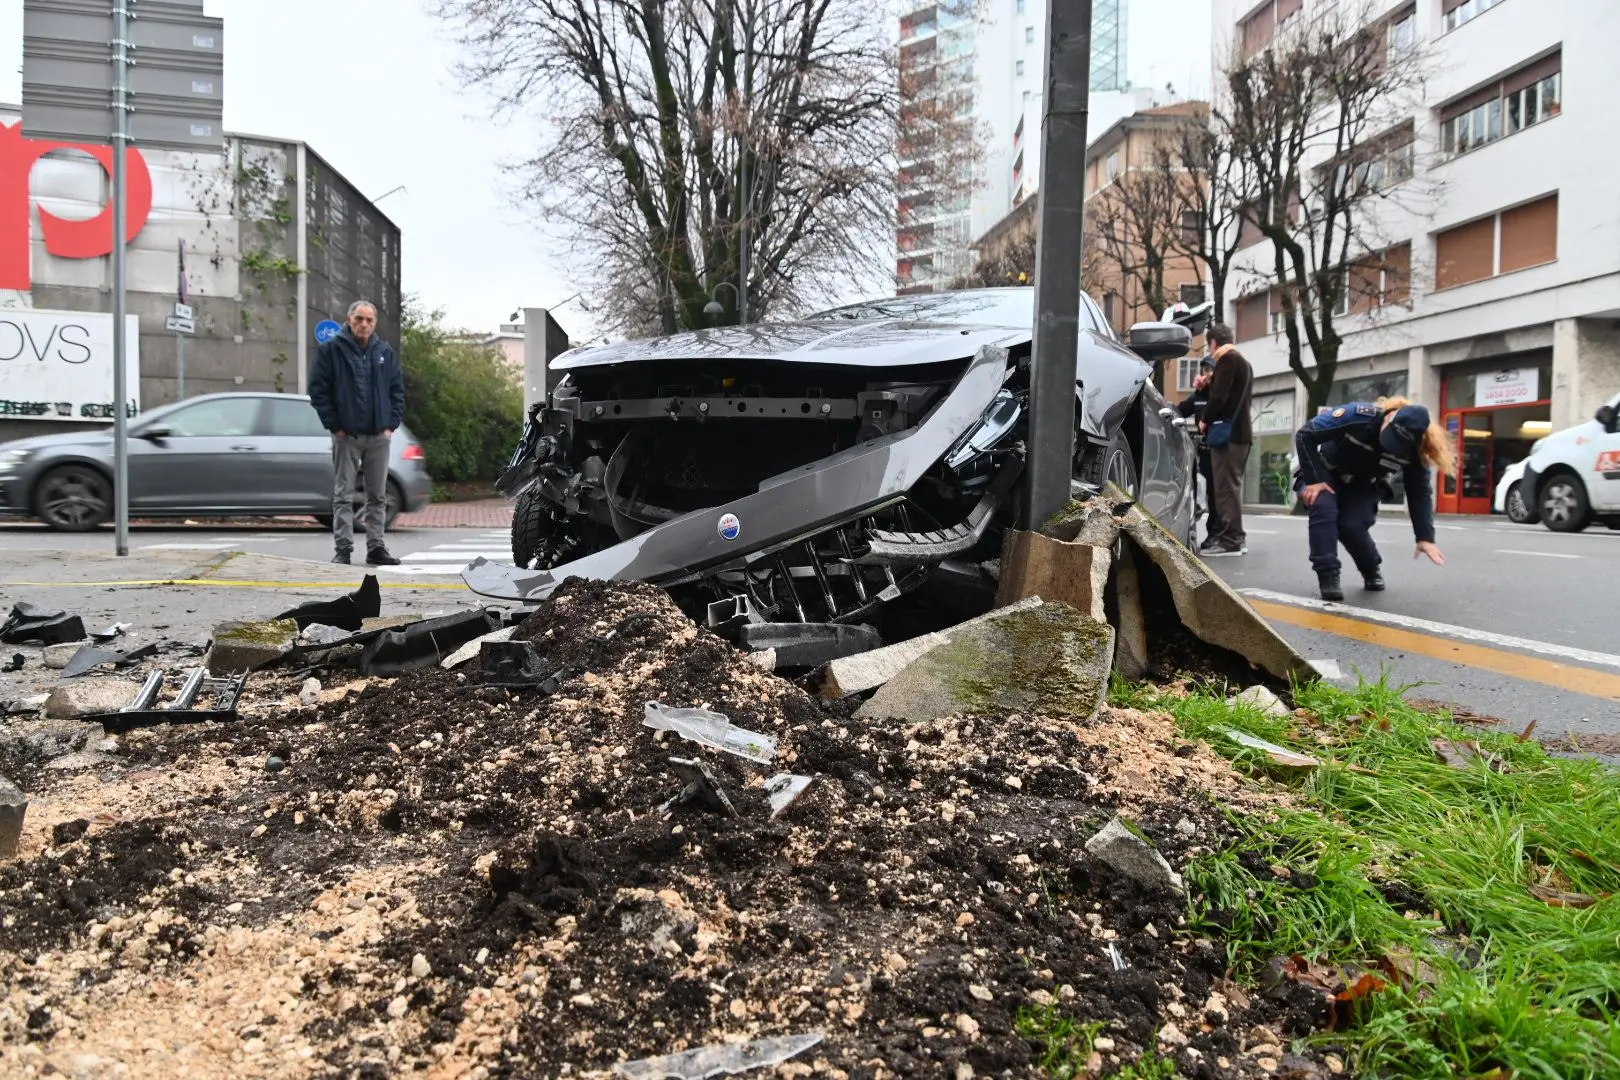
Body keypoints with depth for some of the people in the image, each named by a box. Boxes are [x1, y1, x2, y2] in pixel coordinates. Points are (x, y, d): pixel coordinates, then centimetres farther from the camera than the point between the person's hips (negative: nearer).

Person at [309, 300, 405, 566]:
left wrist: (391, 423, 1)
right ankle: (343, 548, 4)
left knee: (378, 496, 8)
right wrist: (334, 425, -9)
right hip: (346, 435, -3)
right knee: (343, 495, 1)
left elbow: (398, 389, 11)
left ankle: (376, 547, 15)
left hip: (379, 435, 4)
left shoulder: (385, 352, 8)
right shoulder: (332, 349, -2)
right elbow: (318, 389, -4)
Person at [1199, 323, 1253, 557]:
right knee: (1231, 485, 12)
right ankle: (1235, 537, 14)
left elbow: (1219, 396, -16)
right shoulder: (1243, 362, 22)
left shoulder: (1227, 359, -7)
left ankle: (1230, 540, -14)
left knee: (1226, 486, -11)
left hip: (1227, 431, -10)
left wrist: (1206, 421, -5)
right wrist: (1209, 385, 21)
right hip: (1240, 430, 10)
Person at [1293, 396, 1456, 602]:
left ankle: (1372, 571, 7)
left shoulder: (1412, 450, -23)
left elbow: (1420, 492, -14)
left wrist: (1425, 537, -22)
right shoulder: (1358, 416, -34)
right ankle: (1328, 576, -25)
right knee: (1323, 507, -32)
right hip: (1325, 475, -2)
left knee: (1352, 525, -23)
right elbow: (1305, 435, -28)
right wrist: (1314, 479, -30)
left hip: (1362, 487, 2)